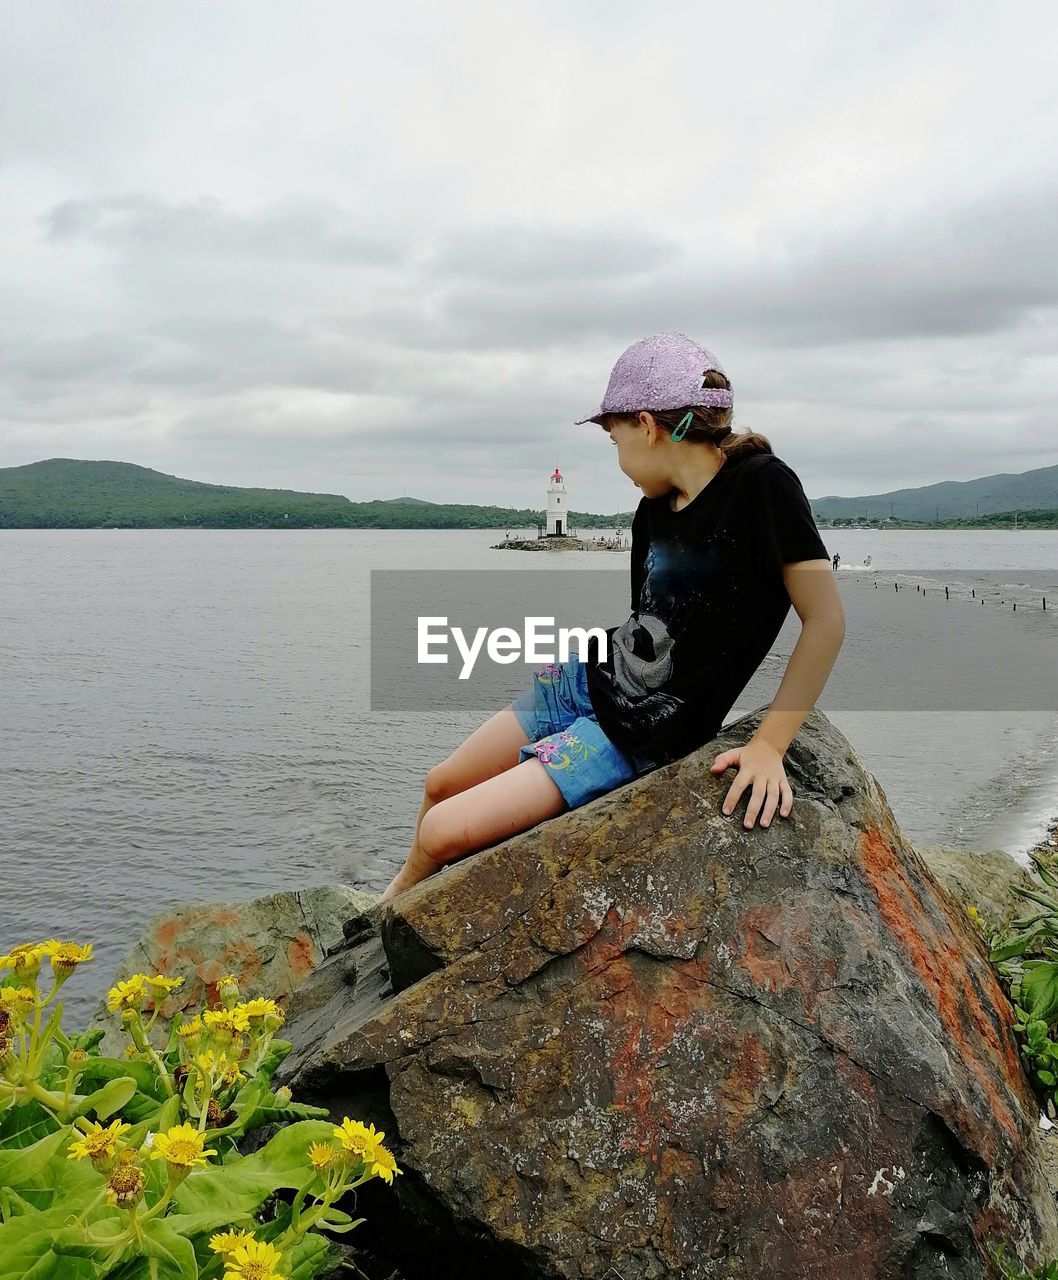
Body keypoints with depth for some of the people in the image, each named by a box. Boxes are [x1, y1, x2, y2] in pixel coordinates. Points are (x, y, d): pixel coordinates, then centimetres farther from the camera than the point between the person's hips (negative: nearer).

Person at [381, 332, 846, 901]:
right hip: (586, 678, 7)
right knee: (441, 786, 17)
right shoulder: (655, 508, 1)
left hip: (638, 737, -7)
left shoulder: (759, 483, -20)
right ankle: (397, 896, 47)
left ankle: (398, 907, 24)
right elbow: (656, 622, 10)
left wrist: (767, 746, -23)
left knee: (443, 834, -11)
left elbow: (825, 619, -21)